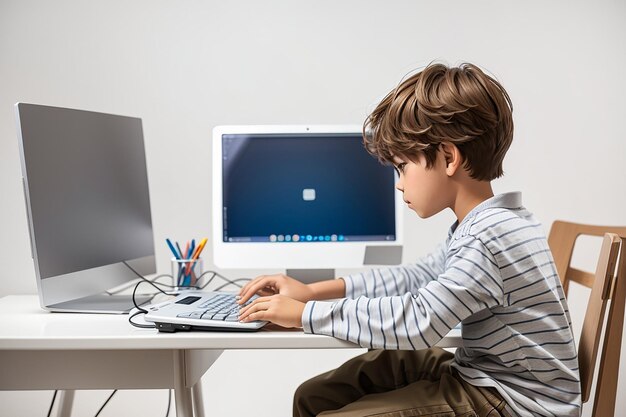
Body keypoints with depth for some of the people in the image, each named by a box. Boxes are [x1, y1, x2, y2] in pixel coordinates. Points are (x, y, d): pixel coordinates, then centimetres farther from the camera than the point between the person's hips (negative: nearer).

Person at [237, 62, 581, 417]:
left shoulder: (489, 237, -25)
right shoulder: (485, 224, 7)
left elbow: (417, 321, -28)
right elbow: (416, 278, 13)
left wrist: (304, 313, -19)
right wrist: (314, 291, 6)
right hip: (482, 374, 9)